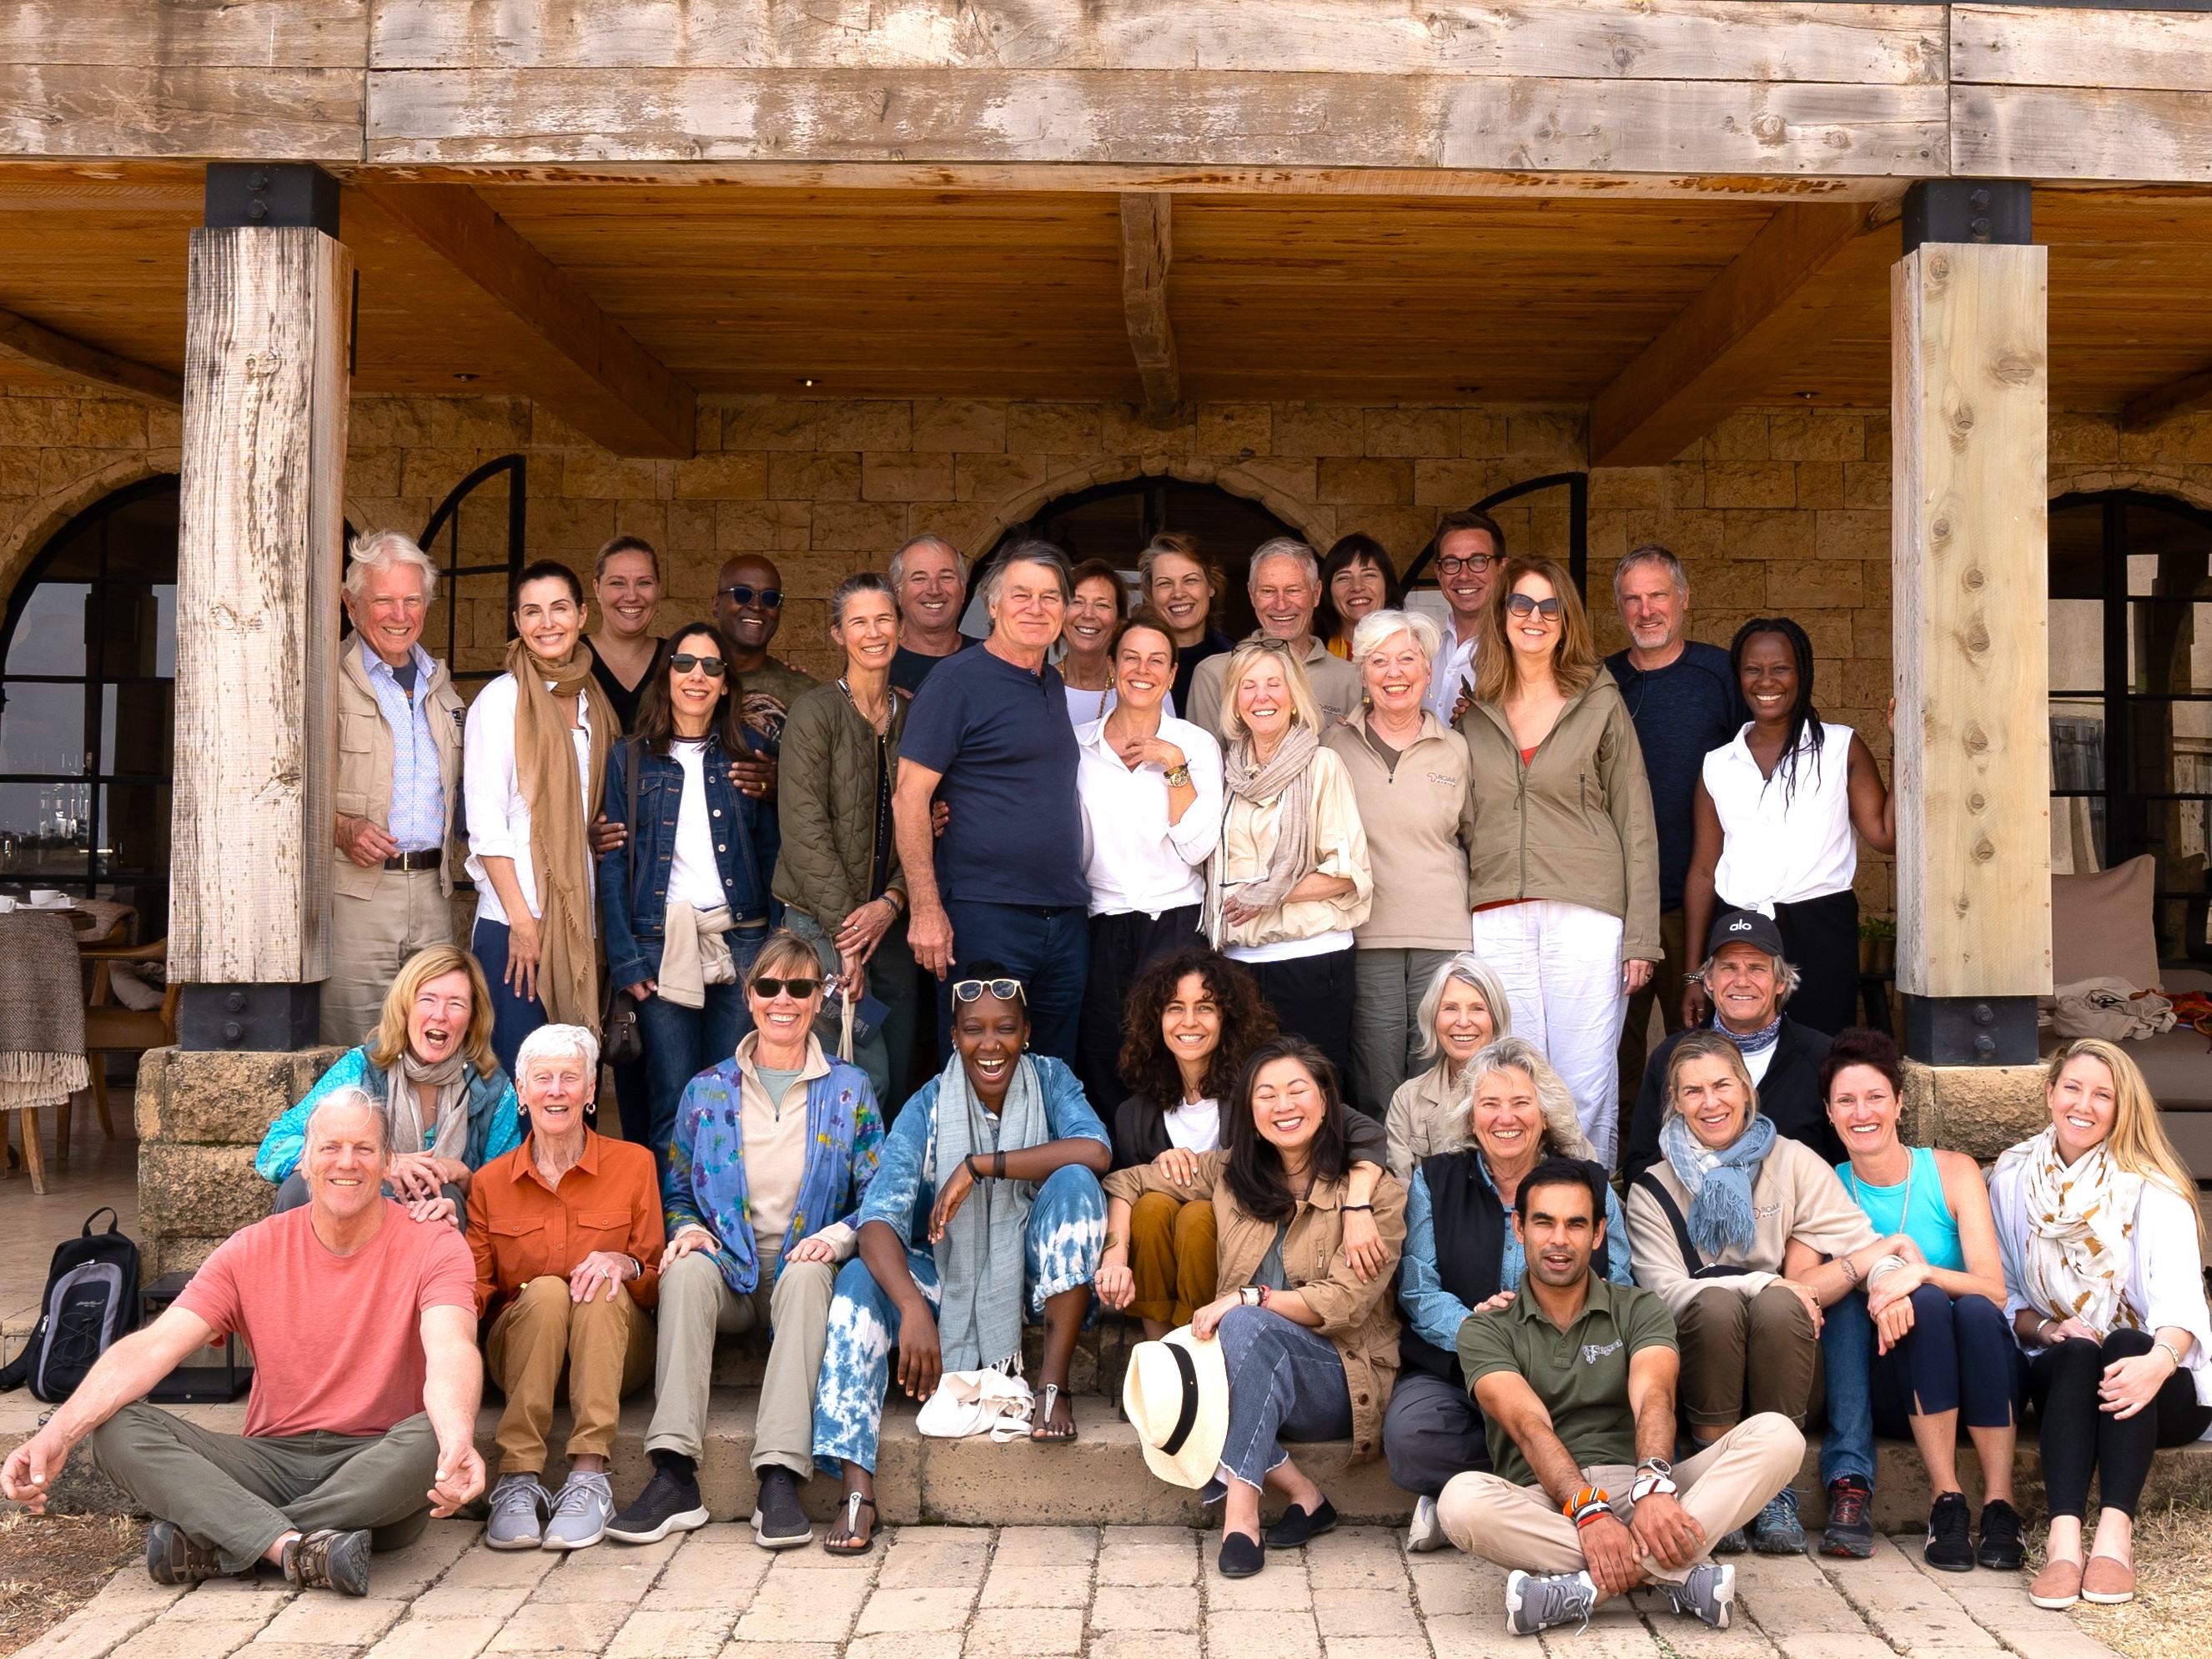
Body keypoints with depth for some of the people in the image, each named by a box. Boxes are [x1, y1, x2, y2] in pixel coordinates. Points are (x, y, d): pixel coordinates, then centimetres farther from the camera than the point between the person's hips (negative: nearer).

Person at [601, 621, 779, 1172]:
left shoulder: (747, 751, 9)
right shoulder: (631, 757, 5)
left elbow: (769, 850, 8)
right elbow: (613, 864, 3)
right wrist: (625, 960, -6)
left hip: (740, 940, 1)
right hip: (661, 942, -1)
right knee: (672, 1102, -3)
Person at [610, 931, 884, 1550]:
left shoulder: (849, 1091, 8)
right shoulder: (706, 1091, 10)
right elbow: (676, 1192, 14)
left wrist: (837, 1237, -15)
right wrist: (688, 1230, -8)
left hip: (802, 1269, -1)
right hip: (729, 1272, 1)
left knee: (807, 1275, -36)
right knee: (686, 1268, -33)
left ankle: (780, 1479, -44)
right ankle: (674, 1478, -39)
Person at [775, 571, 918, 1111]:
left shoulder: (914, 715, 11)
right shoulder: (815, 711, -4)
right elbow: (805, 828, -10)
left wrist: (892, 902, -8)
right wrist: (846, 930, -14)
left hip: (890, 921, 5)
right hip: (823, 923, -5)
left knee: (901, 1077, 5)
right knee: (867, 1080, -11)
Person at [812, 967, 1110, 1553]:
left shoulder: (1050, 1081, -9)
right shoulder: (928, 1108, -12)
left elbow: (1095, 1152, -29)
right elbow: (879, 1221, -24)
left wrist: (979, 1165, -30)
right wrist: (913, 1308, -42)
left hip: (1032, 1275, 0)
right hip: (947, 1279, 1)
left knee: (1074, 1182, -27)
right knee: (859, 1280, -26)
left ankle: (1053, 1382, -22)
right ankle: (856, 1489, -34)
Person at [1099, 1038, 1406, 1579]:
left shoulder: (1376, 1190, -3)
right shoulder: (1230, 1173, 9)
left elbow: (1343, 1303, -11)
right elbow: (1125, 1183, 16)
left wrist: (1247, 1299, -22)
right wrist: (1116, 1255, -2)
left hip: (1341, 1379, -4)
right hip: (1250, 1376, 4)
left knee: (1247, 1326, -34)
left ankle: (1241, 1508, -34)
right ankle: (1304, 1495, -21)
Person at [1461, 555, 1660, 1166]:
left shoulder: (1601, 703, 5)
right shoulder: (1473, 710, 11)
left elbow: (1637, 825, 4)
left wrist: (1640, 937, -2)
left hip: (1586, 914, -2)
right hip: (1496, 922, 2)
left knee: (1587, 1086, -1)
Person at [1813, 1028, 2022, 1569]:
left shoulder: (1952, 1172, 1)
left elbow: (1993, 1290, -9)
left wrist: (1923, 1272, -29)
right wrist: (1877, 1280, -27)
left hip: (1978, 1383, 0)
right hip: (1892, 1396, 0)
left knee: (1973, 1310, -31)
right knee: (1922, 1305, -30)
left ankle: (2000, 1505, -28)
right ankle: (1947, 1504, -27)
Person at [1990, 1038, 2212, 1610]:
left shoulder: (2152, 1189, -6)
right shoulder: (2012, 1179, 5)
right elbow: (2003, 1292, 8)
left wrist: (2159, 1360, -44)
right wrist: (2043, 1329, -15)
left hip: (2165, 1393, -2)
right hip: (2060, 1377, 2)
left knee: (2125, 1346, -34)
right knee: (2078, 1352, -32)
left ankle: (2114, 1536, -47)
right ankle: (2063, 1540, -49)